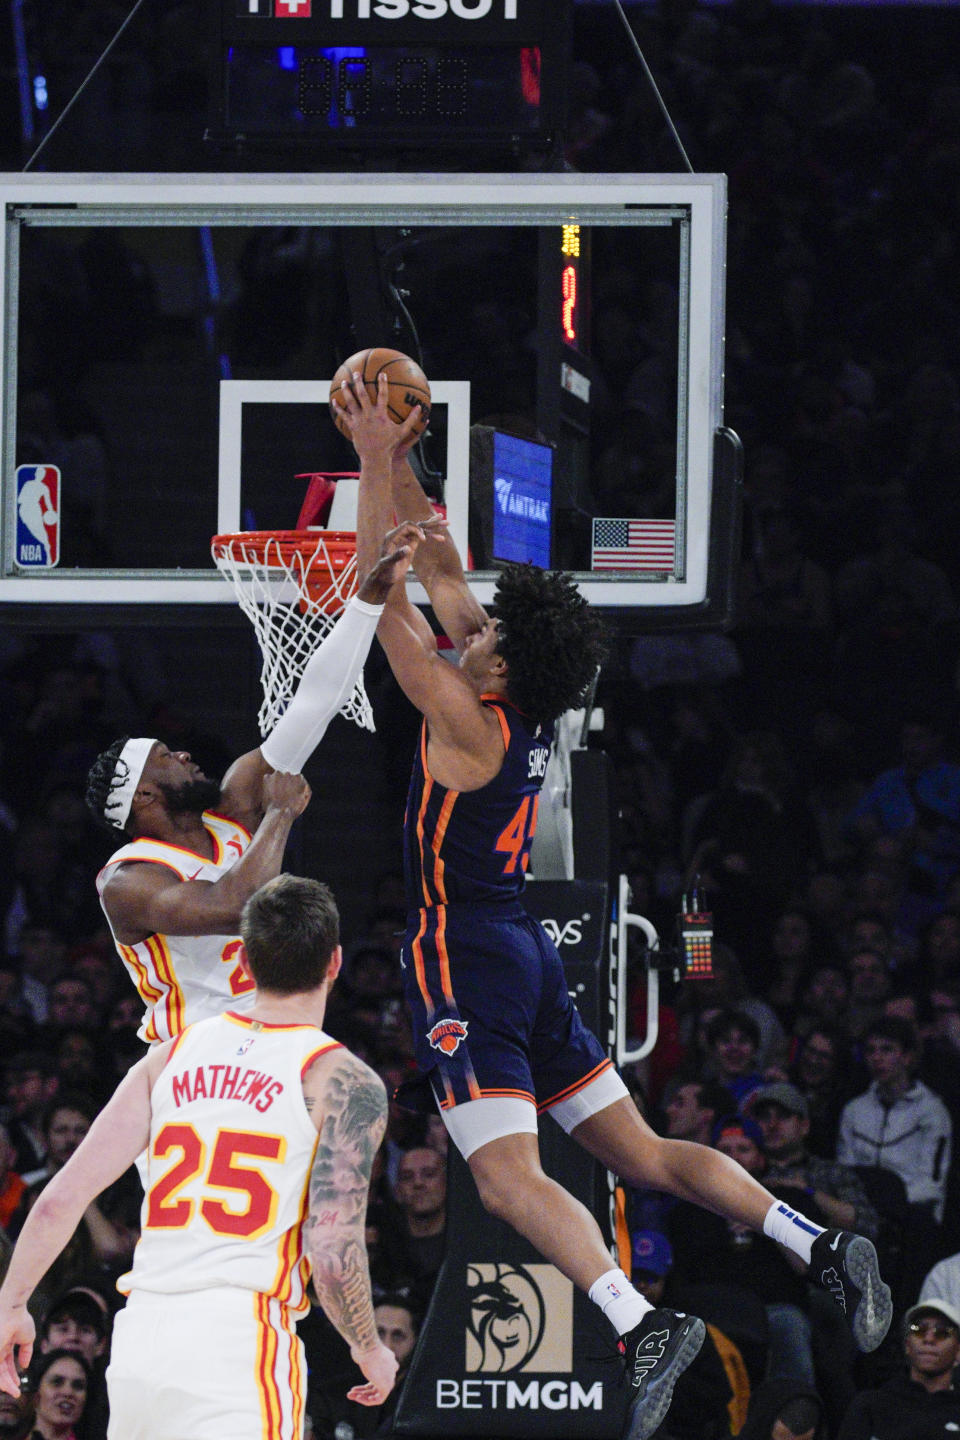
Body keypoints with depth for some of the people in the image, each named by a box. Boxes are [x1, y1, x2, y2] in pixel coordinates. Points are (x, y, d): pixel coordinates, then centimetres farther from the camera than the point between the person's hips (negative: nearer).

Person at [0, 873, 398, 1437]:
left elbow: (64, 1196, 8)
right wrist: (371, 1352, 5)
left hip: (139, 1333, 6)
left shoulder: (172, 1057, 13)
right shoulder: (345, 1083, -3)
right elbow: (333, 1249, -12)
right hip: (240, 1343, -5)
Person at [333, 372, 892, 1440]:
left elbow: (386, 600, -15)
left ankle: (641, 1326, -36)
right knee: (639, 1154, 11)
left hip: (467, 966, -9)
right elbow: (440, 572, 17)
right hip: (526, 957, 9)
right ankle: (823, 1249, 0)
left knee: (511, 1182, -18)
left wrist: (375, 463, -10)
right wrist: (395, 467, 14)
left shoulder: (471, 725, -15)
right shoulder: (522, 706, 6)